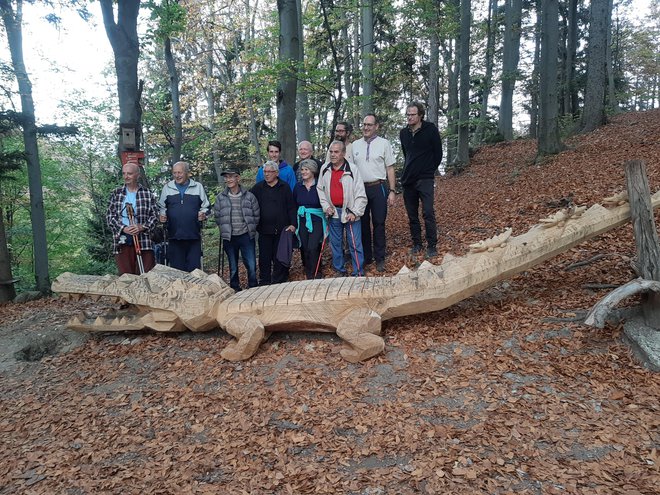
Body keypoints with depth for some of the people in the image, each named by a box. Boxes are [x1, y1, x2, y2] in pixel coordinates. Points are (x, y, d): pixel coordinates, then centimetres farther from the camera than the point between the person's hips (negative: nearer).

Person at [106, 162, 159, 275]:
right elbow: (109, 216, 6)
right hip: (121, 240, 1)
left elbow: (154, 215, 4)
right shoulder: (116, 193, 12)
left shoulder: (147, 194, 8)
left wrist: (142, 227, -13)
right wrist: (123, 228, -10)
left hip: (143, 239, -1)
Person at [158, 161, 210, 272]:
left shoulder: (198, 187, 8)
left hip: (194, 235, -1)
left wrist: (203, 214, -8)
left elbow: (205, 206, 12)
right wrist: (162, 215, -3)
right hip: (174, 235, 1)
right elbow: (161, 207, 17)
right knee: (176, 268, 6)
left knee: (194, 267, 2)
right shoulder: (167, 188, 11)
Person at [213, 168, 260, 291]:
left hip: (246, 236, -1)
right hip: (229, 238, 1)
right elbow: (217, 216, 9)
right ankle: (235, 290, 23)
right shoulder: (220, 198, 2)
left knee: (251, 266, -2)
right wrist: (225, 229, 5)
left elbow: (256, 215, 5)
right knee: (233, 268, 11)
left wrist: (250, 229, 4)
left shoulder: (249, 196, -1)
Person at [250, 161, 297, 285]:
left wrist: (292, 224, -8)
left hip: (281, 229, -2)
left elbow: (291, 207, 2)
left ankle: (279, 282, 14)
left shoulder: (284, 187, 3)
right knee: (264, 257, 5)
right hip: (264, 229, 2)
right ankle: (264, 282, 16)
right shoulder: (258, 187, 8)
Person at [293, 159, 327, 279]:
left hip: (317, 221, -4)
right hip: (302, 221, 4)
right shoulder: (298, 186, 7)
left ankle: (316, 274, 0)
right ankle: (308, 274, 21)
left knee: (313, 248, -14)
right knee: (305, 249, 6)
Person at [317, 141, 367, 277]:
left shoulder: (352, 169, -10)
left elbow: (361, 194, -9)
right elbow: (320, 189, 13)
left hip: (350, 212, -4)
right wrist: (326, 206, 1)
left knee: (355, 244, -1)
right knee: (335, 243, 13)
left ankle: (358, 273, 9)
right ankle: (339, 271, 27)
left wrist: (355, 213, -14)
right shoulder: (325, 169, 3)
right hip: (333, 212, 4)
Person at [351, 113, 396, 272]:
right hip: (360, 188, 3)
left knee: (379, 223, 1)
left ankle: (380, 259, 10)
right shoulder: (355, 145, 9)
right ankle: (365, 257, 19)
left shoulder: (384, 143, 2)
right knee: (363, 223, 8)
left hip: (378, 188, -2)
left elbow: (390, 168, 1)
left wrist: (392, 191, -5)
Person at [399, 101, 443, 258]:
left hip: (425, 180, -5)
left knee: (428, 213, -11)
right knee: (412, 215, 8)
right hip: (408, 179, 5)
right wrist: (408, 170, 15)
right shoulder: (404, 133, 9)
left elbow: (438, 153, 1)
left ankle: (432, 246, -2)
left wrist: (429, 170, 3)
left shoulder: (430, 130, -5)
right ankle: (417, 244, 19)